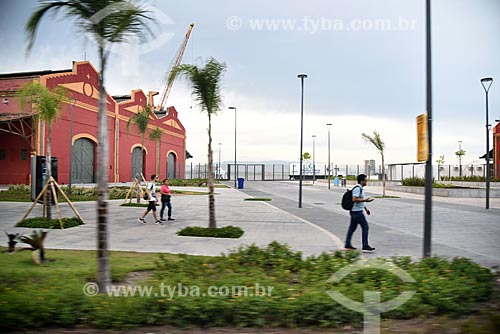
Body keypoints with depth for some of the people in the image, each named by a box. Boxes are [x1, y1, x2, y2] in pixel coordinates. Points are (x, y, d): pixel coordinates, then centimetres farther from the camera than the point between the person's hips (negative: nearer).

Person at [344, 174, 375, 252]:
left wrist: (366, 208, 24)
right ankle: (365, 246, -3)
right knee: (365, 226, -6)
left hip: (355, 211, 10)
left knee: (352, 227, 12)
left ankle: (348, 245, 17)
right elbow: (354, 199, -25)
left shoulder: (360, 188, 16)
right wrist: (365, 200, -21)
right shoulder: (357, 188, -17)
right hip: (357, 211, -10)